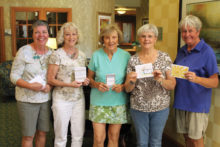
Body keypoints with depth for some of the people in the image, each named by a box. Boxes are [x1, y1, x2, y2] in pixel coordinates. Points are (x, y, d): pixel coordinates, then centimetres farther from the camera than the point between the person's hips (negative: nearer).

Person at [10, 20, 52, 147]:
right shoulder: (24, 51, -10)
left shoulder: (51, 53, 4)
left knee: (42, 133, 14)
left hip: (45, 98, 4)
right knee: (28, 136, 5)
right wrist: (30, 86, -25)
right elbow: (14, 76, -10)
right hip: (27, 100, -4)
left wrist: (50, 86, -10)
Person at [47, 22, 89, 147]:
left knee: (79, 135, 11)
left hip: (79, 98, 5)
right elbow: (50, 79, -8)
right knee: (61, 137, 6)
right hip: (61, 99, -4)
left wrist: (85, 81, -3)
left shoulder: (82, 55, 7)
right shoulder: (57, 55, -8)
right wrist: (69, 84, -19)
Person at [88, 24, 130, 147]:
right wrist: (97, 84, -14)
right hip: (99, 101, 0)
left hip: (118, 102, 1)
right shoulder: (96, 55, -1)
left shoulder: (126, 56, -2)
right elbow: (90, 78, 7)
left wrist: (122, 86, -14)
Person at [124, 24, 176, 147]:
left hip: (160, 108, 0)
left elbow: (172, 85, -5)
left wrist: (160, 80, -23)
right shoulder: (133, 60, -1)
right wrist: (131, 81, -21)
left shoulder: (165, 57, -3)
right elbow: (128, 89, 0)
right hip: (138, 108, 1)